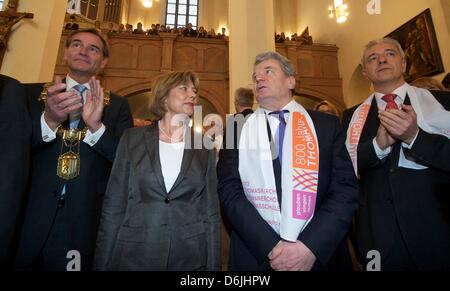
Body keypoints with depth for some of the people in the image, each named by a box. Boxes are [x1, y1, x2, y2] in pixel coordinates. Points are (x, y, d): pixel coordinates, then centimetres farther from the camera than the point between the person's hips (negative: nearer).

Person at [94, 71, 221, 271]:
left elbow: (211, 213, 1)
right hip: (134, 256, 0)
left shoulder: (205, 148, 1)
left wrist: (213, 265, 0)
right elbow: (113, 206, -1)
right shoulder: (133, 138, -1)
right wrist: (103, 262, -2)